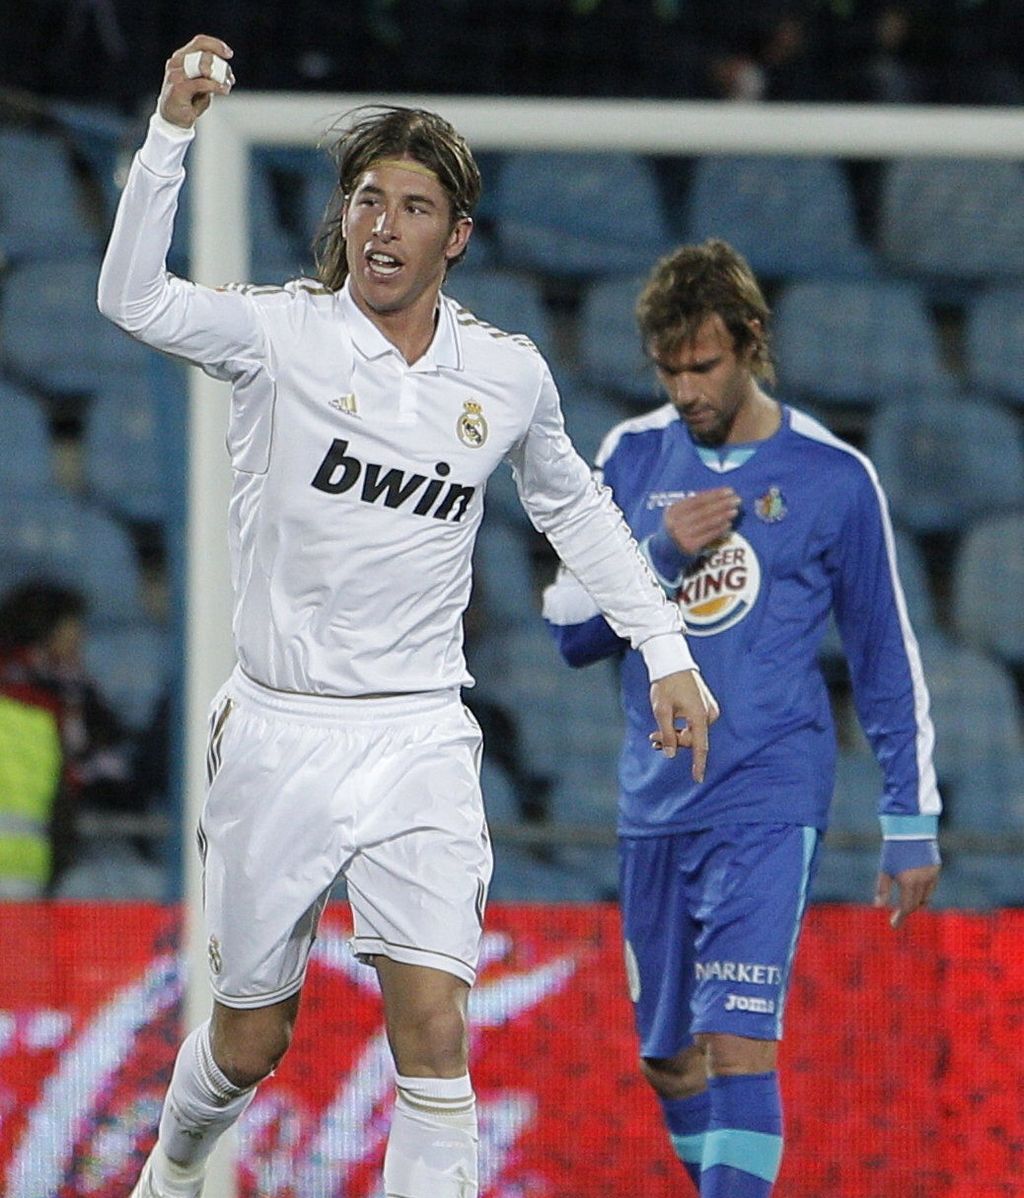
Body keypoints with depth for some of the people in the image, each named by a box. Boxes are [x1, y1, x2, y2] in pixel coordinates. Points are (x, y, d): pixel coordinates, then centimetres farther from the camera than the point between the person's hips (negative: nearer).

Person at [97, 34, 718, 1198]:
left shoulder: (508, 374, 3)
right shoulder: (282, 334, -6)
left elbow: (574, 509, 21)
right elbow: (132, 298, -24)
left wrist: (665, 649, 17)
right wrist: (172, 131, -34)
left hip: (417, 740, 1)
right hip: (278, 736, -1)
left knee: (434, 1035, -14)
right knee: (247, 1044, 11)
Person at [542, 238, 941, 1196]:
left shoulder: (833, 478, -2)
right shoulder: (632, 457, 6)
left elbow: (886, 660, 5)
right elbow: (568, 629, 5)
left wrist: (911, 823, 4)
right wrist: (660, 554, -12)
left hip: (769, 801, -4)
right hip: (654, 803, 4)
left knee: (736, 1038, -18)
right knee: (669, 1060, 10)